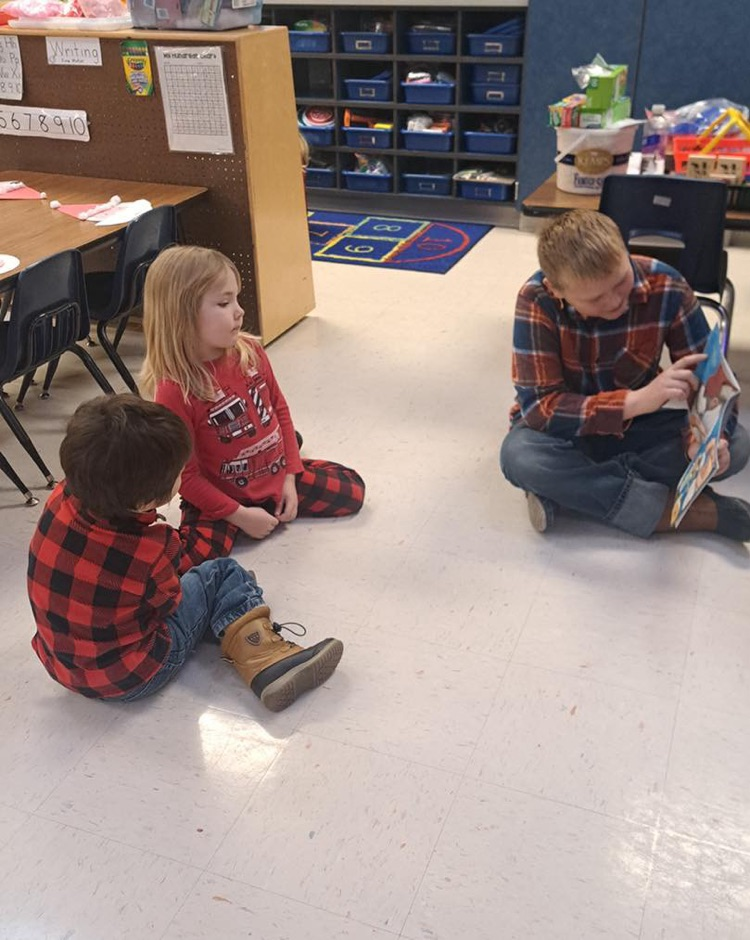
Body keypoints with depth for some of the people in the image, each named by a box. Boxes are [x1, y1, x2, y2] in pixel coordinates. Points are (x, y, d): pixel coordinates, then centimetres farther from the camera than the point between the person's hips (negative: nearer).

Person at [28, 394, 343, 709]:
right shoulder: (151, 551, -31)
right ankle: (267, 663, -1)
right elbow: (168, 602, -10)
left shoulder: (62, 498, -17)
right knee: (224, 574, 5)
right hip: (130, 680, -6)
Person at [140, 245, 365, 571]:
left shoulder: (250, 352, -9)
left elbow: (279, 408, 5)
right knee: (187, 564, -28)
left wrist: (290, 474, 1)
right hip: (220, 496, -5)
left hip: (277, 474, 6)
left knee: (352, 491, 9)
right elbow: (185, 474, -20)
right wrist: (240, 515, -17)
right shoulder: (174, 392, -27)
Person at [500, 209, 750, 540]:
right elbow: (538, 406, -29)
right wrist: (639, 401, -40)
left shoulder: (666, 287, -20)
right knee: (519, 454, -36)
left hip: (638, 426, 3)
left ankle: (570, 488, -24)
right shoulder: (537, 300, -26)